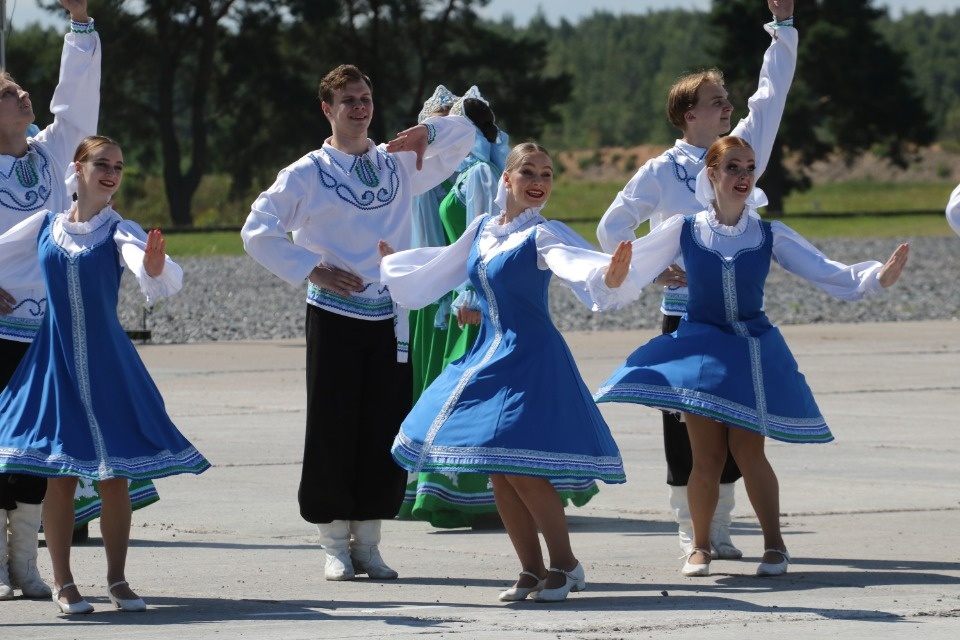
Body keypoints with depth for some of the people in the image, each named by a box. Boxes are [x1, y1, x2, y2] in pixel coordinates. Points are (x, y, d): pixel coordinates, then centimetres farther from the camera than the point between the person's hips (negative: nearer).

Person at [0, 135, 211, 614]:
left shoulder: (119, 232, -4)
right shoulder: (43, 227, 3)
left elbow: (158, 281, -24)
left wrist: (155, 265, -44)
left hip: (108, 365, -1)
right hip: (55, 364, 1)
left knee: (115, 476, 2)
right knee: (60, 476, 1)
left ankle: (117, 579, 15)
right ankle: (62, 582, 10)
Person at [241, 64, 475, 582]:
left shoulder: (398, 165, 10)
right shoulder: (308, 174, 0)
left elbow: (463, 136, 14)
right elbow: (257, 232, -4)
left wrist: (427, 132, -7)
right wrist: (313, 270, -11)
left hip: (390, 320, 3)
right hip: (334, 318, -3)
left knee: (387, 432, 2)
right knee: (332, 431, -3)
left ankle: (367, 540, 12)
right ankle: (335, 544, 6)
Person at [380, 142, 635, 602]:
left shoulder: (543, 235, -10)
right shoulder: (481, 230, 9)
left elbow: (576, 261, -32)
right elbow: (438, 270, 29)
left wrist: (609, 275, -54)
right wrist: (390, 260, 42)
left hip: (530, 358, -7)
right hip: (488, 356, 7)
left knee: (520, 467, -13)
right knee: (498, 472, 7)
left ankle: (565, 564, 3)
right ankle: (531, 570, 18)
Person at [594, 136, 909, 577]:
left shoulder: (769, 235, 0)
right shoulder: (684, 231, -2)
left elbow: (827, 273, -5)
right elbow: (625, 268, 3)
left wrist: (878, 277, -19)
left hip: (753, 351, 0)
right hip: (700, 347, 0)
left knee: (747, 450, -6)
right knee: (707, 456, -4)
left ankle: (774, 544, 7)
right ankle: (700, 547, 13)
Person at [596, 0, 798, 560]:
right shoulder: (662, 172, -2)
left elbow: (771, 96, 6)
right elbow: (612, 229, 2)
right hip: (685, 312, -3)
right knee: (684, 421, -2)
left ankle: (720, 528, 12)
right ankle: (689, 530, 6)